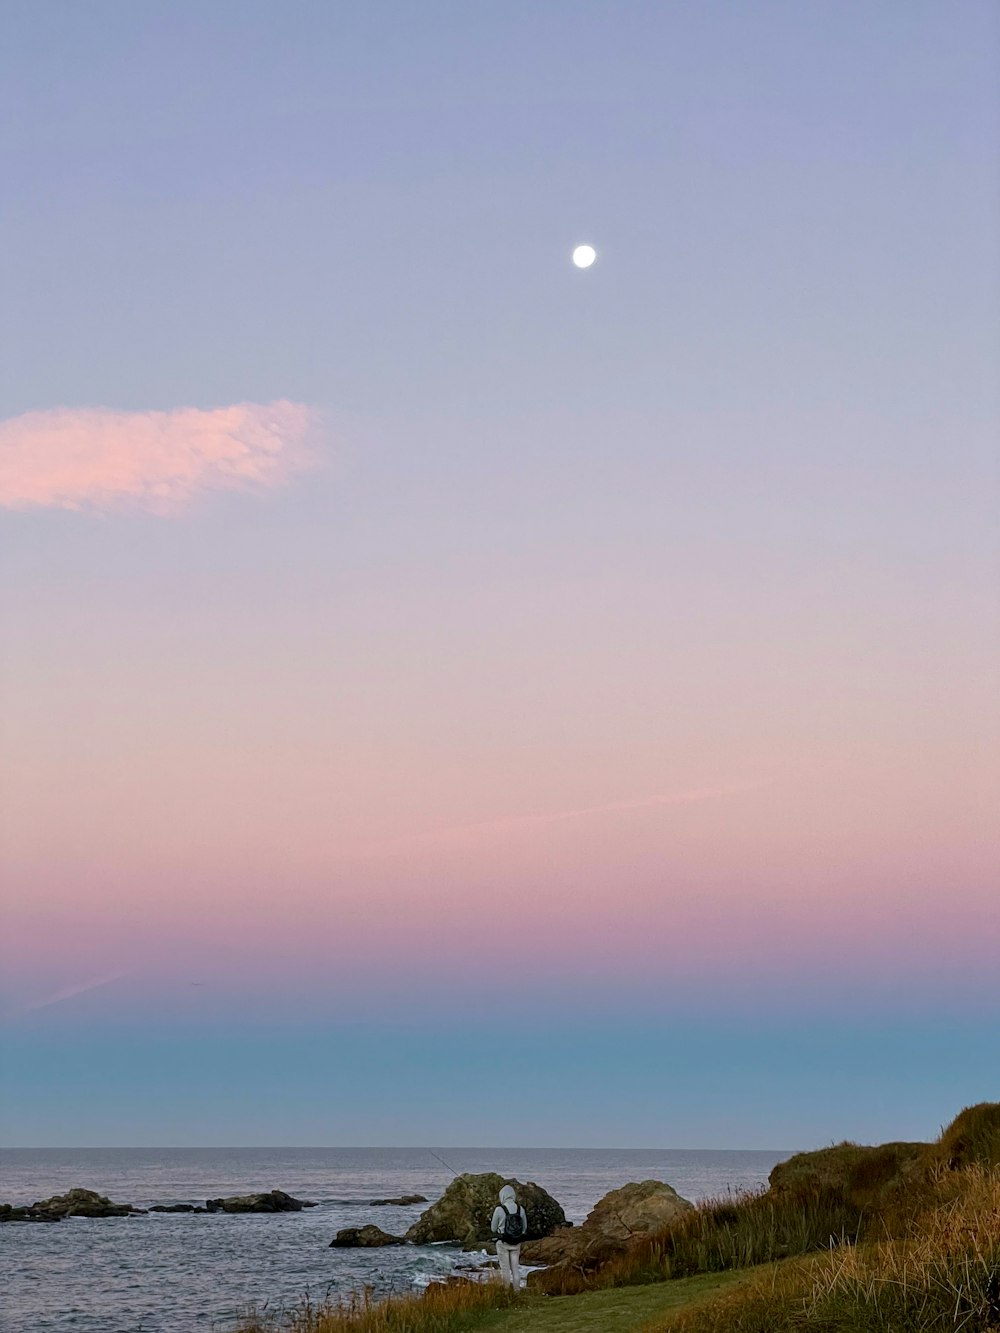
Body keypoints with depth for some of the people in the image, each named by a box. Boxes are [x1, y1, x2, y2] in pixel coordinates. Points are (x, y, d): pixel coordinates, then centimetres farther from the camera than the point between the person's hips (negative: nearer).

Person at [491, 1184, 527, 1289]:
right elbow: (525, 1228, 6)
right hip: (516, 1243, 3)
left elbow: (493, 1228, -3)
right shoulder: (520, 1209, -4)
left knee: (505, 1268, 6)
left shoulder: (499, 1209, -14)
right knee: (515, 1268, 13)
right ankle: (516, 1291, 13)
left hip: (503, 1242, -3)